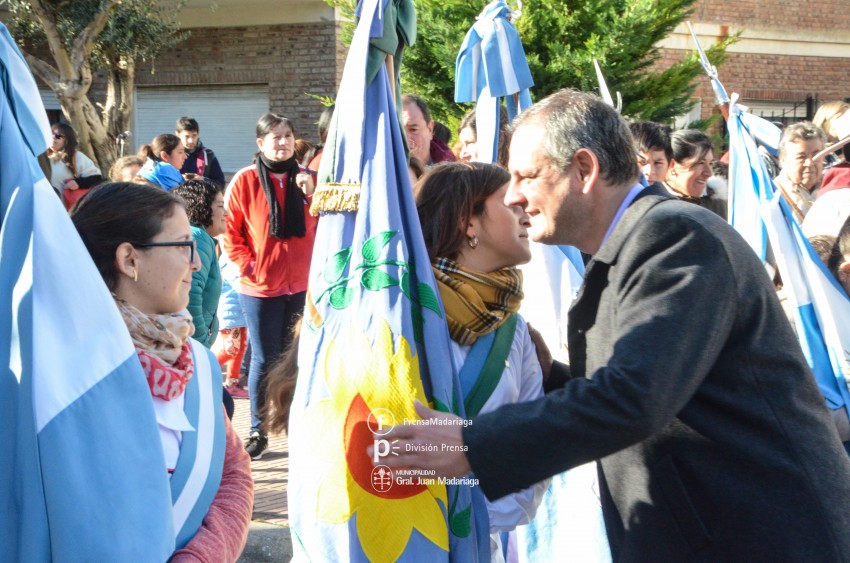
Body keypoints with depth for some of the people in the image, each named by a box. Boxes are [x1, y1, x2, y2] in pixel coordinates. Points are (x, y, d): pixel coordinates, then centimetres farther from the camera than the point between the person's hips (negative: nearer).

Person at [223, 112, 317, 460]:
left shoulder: (306, 179, 7)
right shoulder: (245, 181, -3)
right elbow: (230, 232, -1)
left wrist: (311, 195, -12)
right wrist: (248, 267, -11)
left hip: (302, 285, 3)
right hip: (261, 287, -3)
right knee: (264, 359, 2)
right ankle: (258, 432, 13)